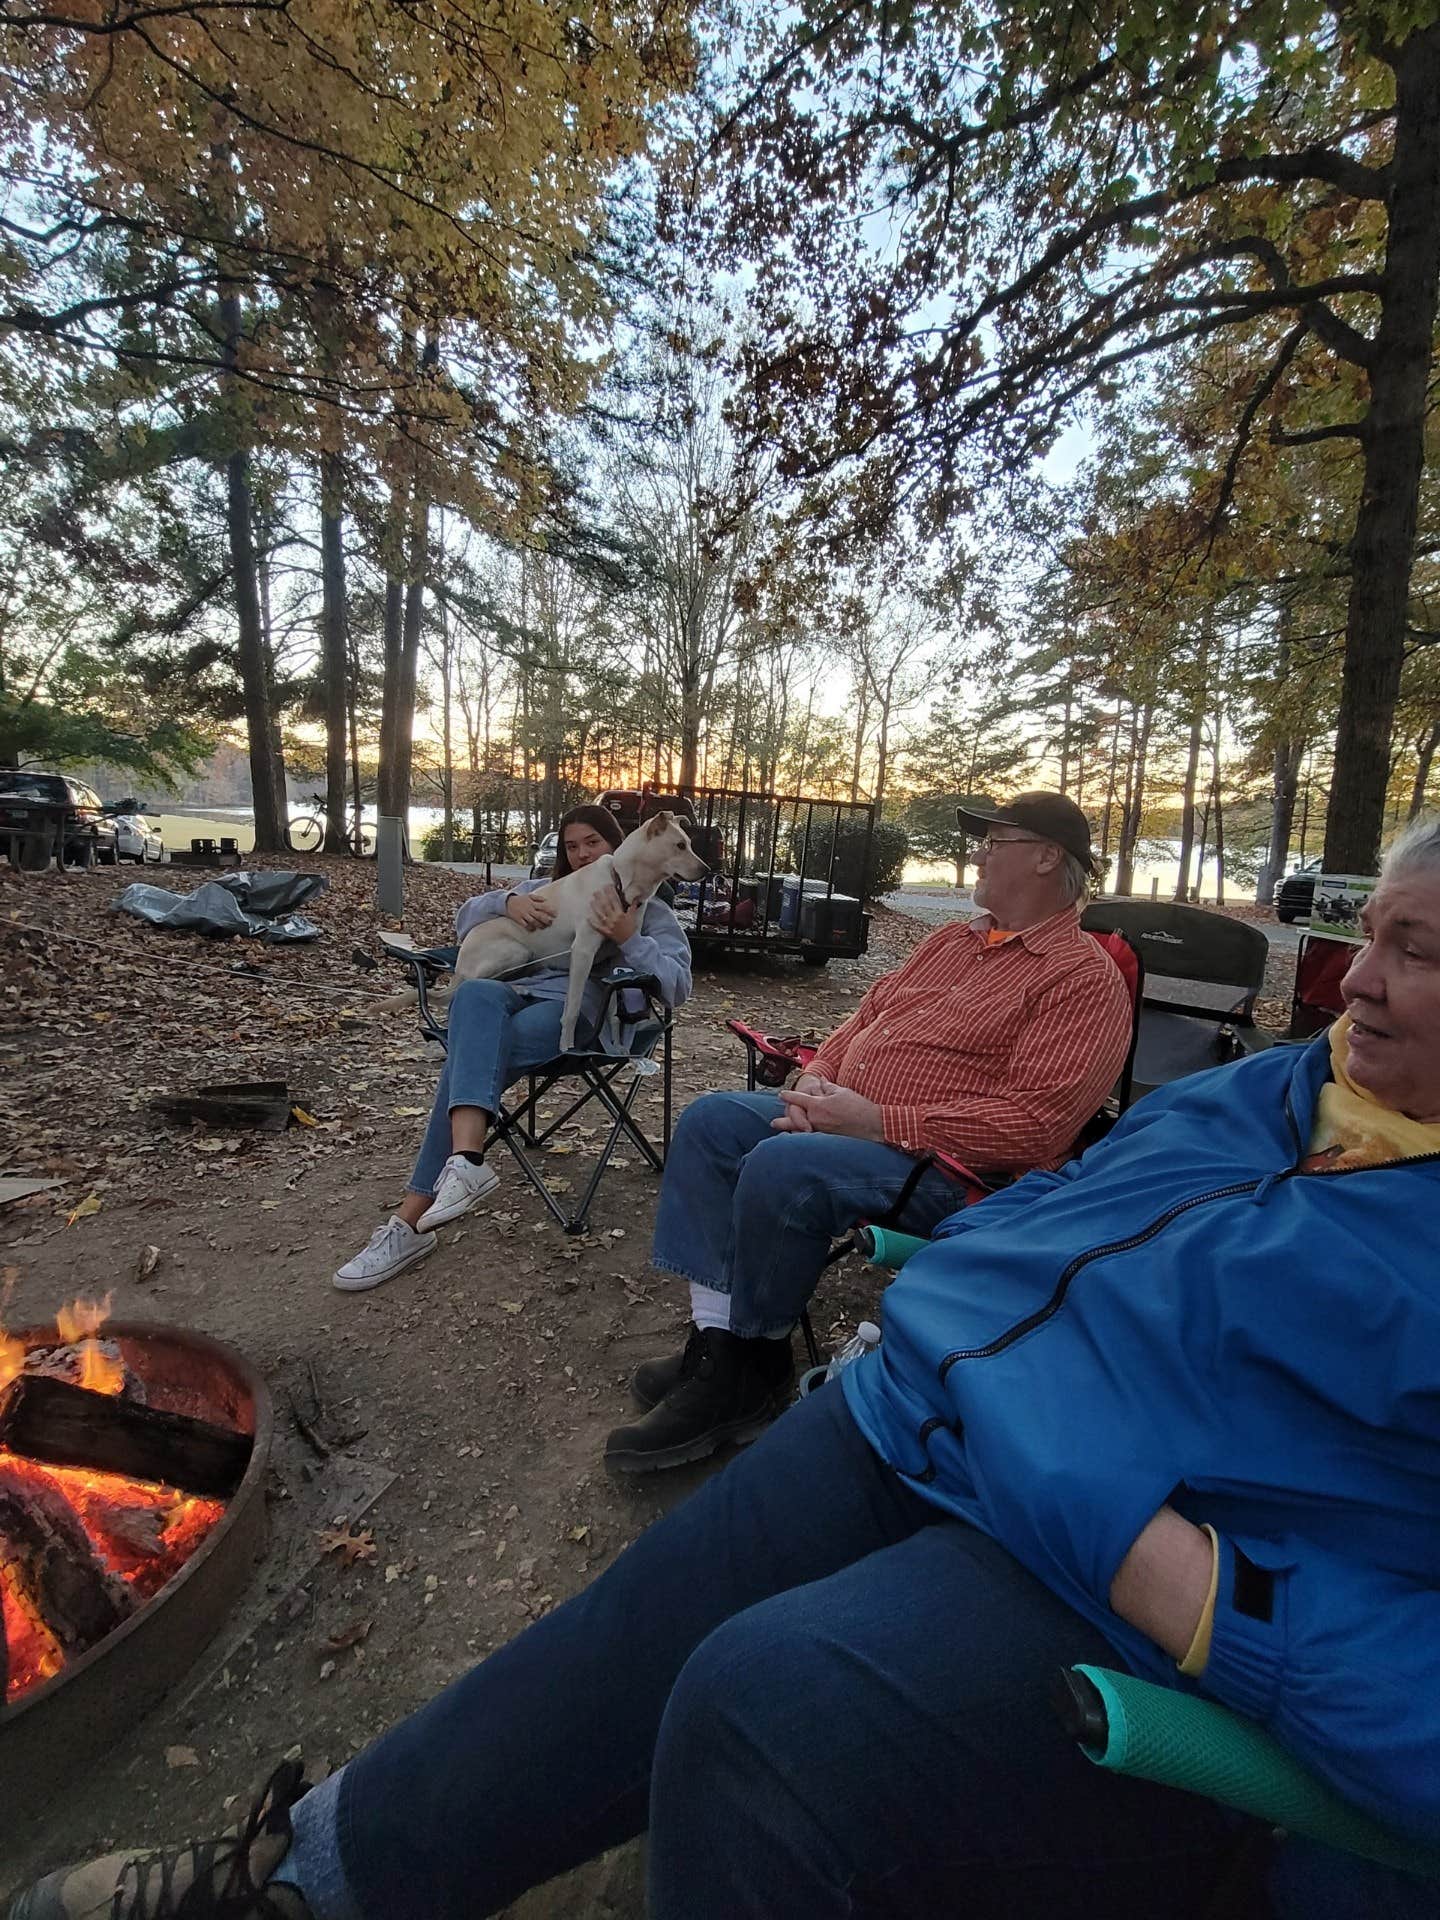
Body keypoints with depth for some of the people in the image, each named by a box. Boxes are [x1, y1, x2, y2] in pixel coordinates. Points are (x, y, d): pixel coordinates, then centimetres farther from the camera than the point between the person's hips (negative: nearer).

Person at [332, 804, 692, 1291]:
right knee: (474, 993, -35)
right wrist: (506, 901, -2)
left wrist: (628, 938, -13)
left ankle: (411, 1219, -31)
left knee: (473, 1053, -31)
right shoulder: (545, 889, 32)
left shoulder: (649, 910, 17)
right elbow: (465, 918, 21)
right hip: (515, 991, 3)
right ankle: (466, 1162, -49)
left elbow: (677, 987, 2)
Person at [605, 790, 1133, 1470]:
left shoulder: (1086, 978, -9)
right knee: (710, 1121, -5)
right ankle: (716, 1349, -5)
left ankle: (757, 1367, -5)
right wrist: (816, 1077, -1)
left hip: (943, 1163, -9)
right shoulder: (954, 939, 17)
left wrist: (880, 1121, -22)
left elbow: (1033, 1122, -20)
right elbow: (870, 1011, 20)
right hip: (842, 1111, 9)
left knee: (782, 1167, -31)